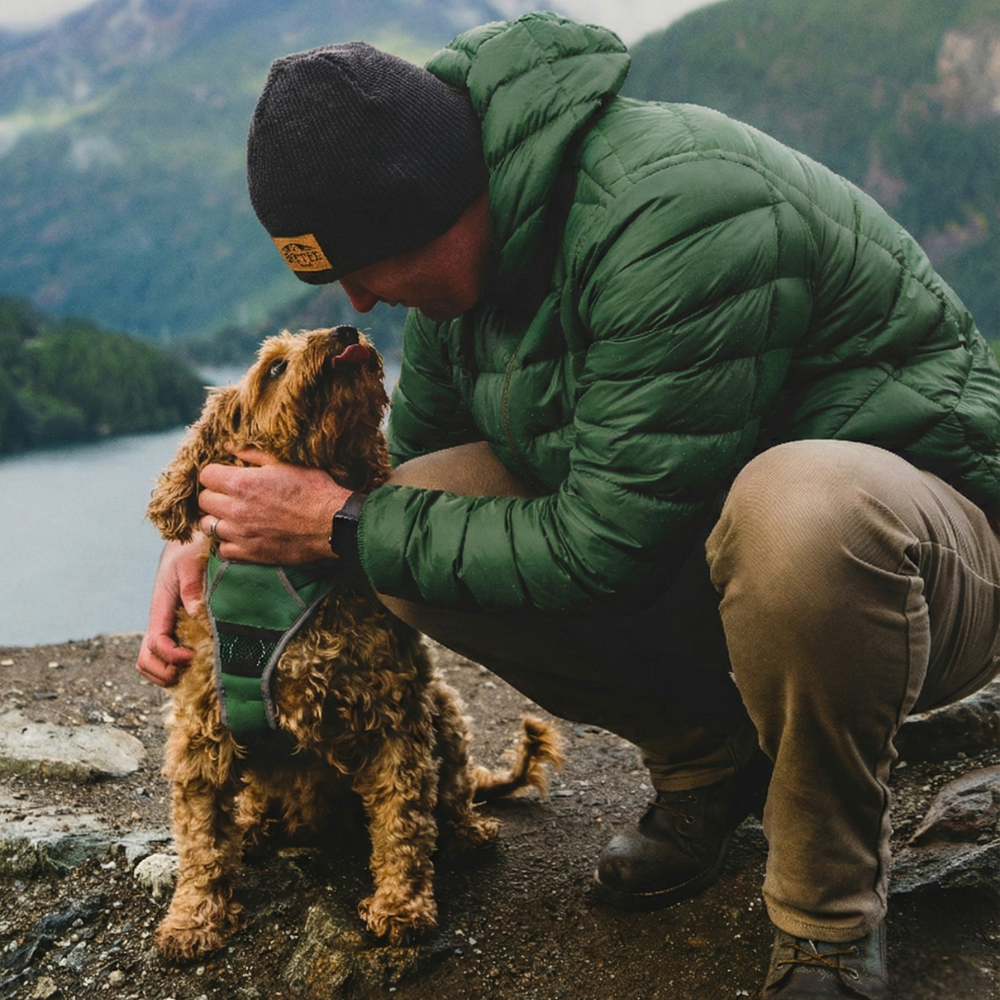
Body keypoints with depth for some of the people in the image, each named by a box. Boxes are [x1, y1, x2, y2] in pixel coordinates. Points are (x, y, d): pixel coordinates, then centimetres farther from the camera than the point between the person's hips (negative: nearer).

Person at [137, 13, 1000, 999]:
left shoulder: (679, 211, -30)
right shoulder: (463, 251, -2)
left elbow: (605, 549, -28)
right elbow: (412, 455, 13)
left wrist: (343, 524, -19)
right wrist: (217, 534, -1)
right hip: (684, 538, 7)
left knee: (799, 511, -43)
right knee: (416, 514, -12)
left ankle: (830, 914, -14)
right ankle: (708, 760, 6)